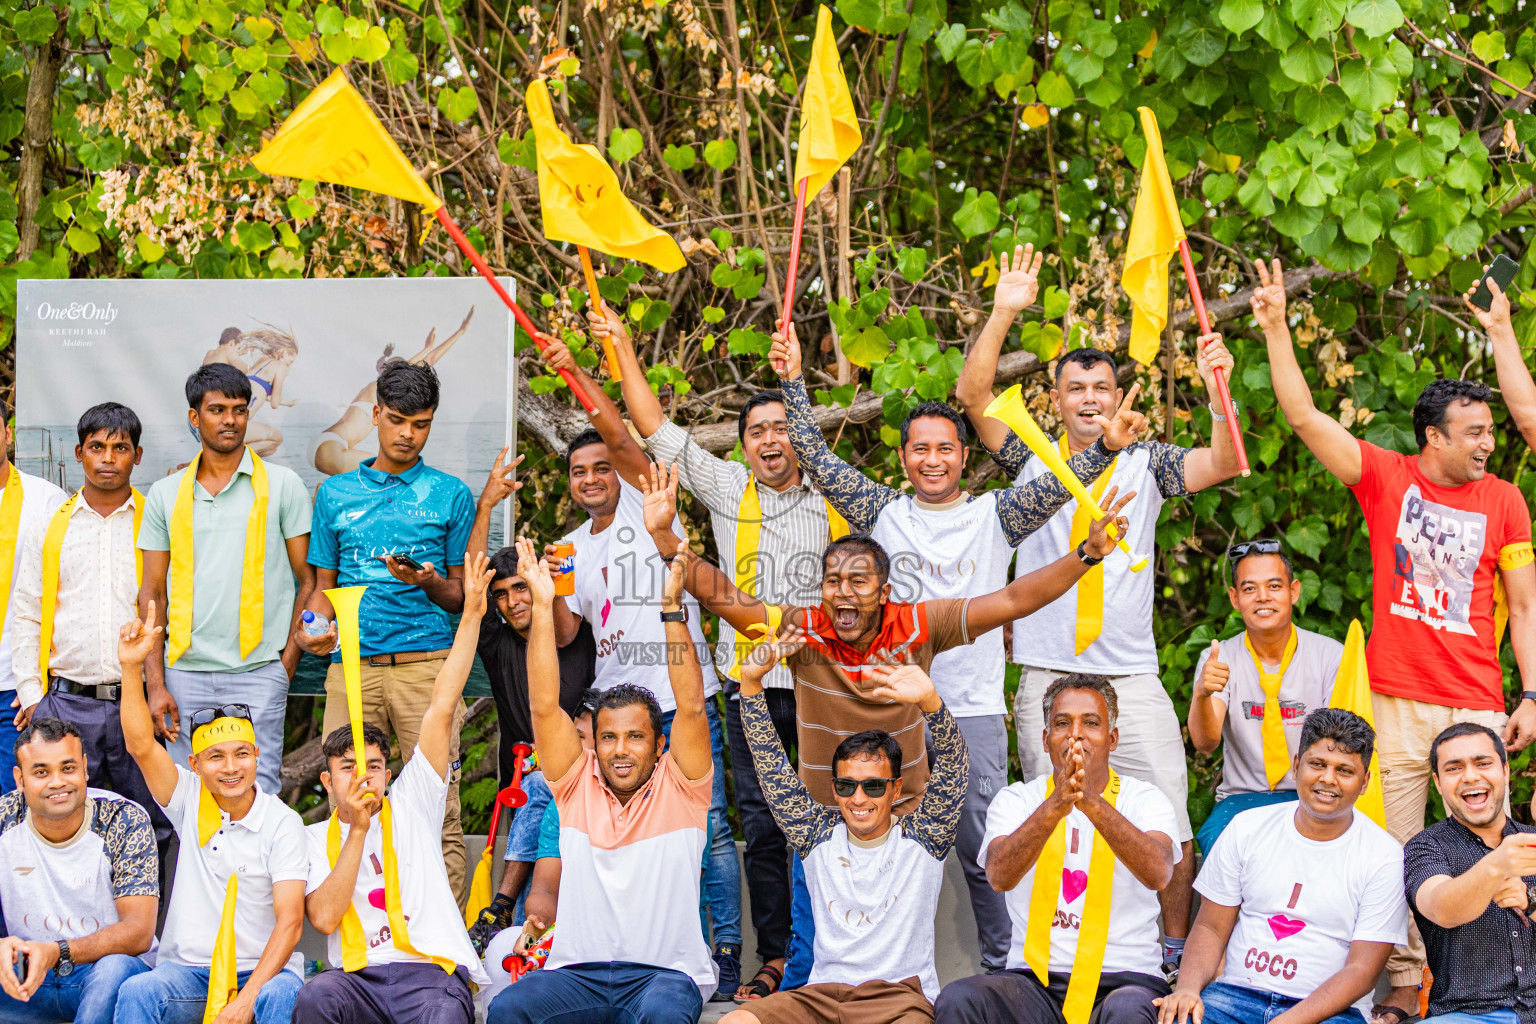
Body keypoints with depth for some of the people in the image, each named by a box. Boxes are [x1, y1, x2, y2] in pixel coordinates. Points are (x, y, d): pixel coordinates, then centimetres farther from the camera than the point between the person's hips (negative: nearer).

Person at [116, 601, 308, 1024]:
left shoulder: (282, 822, -4)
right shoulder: (190, 802, 5)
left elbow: (290, 921, -11)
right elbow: (140, 746, -8)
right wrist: (132, 667, -20)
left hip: (263, 971, -2)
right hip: (187, 970, 2)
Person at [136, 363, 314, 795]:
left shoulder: (282, 486, 5)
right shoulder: (165, 496, 11)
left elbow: (308, 581, 5)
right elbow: (152, 593, 11)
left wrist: (288, 662, -4)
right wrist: (155, 683, 2)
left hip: (258, 673, -2)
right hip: (186, 673, 2)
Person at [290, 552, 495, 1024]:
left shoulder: (409, 804, 17)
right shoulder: (315, 839, 18)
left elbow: (442, 708, 10)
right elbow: (324, 916, -1)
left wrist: (471, 614, 4)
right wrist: (358, 830, -4)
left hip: (432, 969, -1)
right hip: (357, 978, 1)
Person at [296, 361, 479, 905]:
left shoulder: (450, 494, 10)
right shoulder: (336, 492, 16)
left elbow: (460, 596, 12)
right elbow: (323, 584, 20)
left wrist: (428, 581, -10)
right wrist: (312, 629, -1)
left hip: (426, 661, -2)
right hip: (351, 664, 2)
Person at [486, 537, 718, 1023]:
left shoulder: (679, 788, 5)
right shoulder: (578, 786, 10)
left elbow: (691, 708, -7)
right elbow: (545, 707, 2)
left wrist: (672, 608, -15)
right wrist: (542, 605, -5)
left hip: (665, 969, -2)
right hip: (578, 972, 2)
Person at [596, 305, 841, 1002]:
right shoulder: (728, 491, 8)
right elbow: (657, 430, 7)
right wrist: (623, 348, 3)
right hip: (752, 687, 1)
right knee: (762, 826, 2)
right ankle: (775, 960, 8)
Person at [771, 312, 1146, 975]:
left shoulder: (993, 516, 5)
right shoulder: (883, 514, 8)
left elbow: (1051, 489, -10)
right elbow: (817, 460, 7)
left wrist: (1106, 446, -27)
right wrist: (793, 380, 0)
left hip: (974, 707, -1)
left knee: (982, 846, -1)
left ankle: (1004, 964, 11)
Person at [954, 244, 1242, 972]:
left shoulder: (1146, 464, 7)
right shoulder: (1032, 460, 7)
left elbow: (1222, 465, -7)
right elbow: (972, 394, -4)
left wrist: (1219, 391, -23)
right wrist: (1002, 315, -14)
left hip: (1133, 677, 0)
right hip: (1048, 676, 0)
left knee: (1169, 826, -1)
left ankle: (1177, 950, 13)